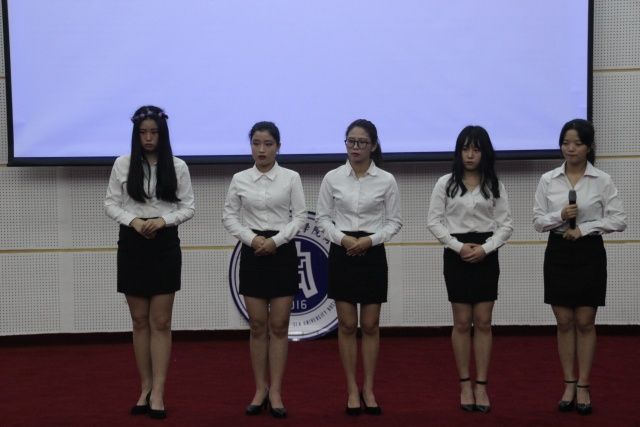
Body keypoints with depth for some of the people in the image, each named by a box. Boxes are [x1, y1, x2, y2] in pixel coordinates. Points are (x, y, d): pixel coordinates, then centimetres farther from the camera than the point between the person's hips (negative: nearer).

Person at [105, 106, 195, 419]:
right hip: (132, 244, 1)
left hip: (165, 245, -1)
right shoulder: (122, 164, 2)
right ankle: (145, 388, 17)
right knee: (140, 321, 8)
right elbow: (111, 203, 3)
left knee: (160, 322, -1)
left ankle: (158, 393, 1)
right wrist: (133, 220, -15)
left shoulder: (177, 167, 1)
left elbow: (189, 206, 1)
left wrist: (163, 220, -15)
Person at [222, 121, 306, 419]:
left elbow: (300, 216, -3)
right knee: (258, 326, 4)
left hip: (283, 252, -1)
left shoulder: (291, 178, -1)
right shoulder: (239, 179, 3)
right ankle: (260, 390, 13)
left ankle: (275, 392, 6)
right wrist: (252, 238, -12)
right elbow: (229, 217, 3)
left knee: (279, 326, 1)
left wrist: (276, 240, -15)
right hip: (252, 253, 1)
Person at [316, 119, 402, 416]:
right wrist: (342, 238, -14)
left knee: (370, 326, 4)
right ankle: (352, 390, 12)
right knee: (347, 325, 3)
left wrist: (370, 239, -15)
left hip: (372, 254, 0)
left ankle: (369, 389, 15)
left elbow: (394, 221, 0)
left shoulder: (386, 180, -2)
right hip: (341, 254, 0)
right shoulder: (332, 178, 0)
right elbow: (323, 217, 2)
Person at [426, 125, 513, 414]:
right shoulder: (446, 183, 1)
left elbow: (506, 224, 2)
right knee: (462, 323, 2)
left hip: (486, 256, 1)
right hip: (456, 256, -1)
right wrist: (458, 247, -12)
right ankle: (465, 385, 10)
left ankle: (481, 385, 7)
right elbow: (434, 221, -1)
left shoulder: (495, 185, 5)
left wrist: (485, 249, -13)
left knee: (483, 322, 2)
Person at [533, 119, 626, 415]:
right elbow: (538, 221, 1)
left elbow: (618, 220, -7)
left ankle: (583, 387, 10)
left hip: (589, 254, -2)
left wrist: (584, 228, -16)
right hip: (558, 254, 2)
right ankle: (569, 386, 14)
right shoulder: (547, 180, 1)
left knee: (585, 323, 2)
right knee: (564, 323, 6)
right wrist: (560, 216, -17)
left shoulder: (602, 180, -4)